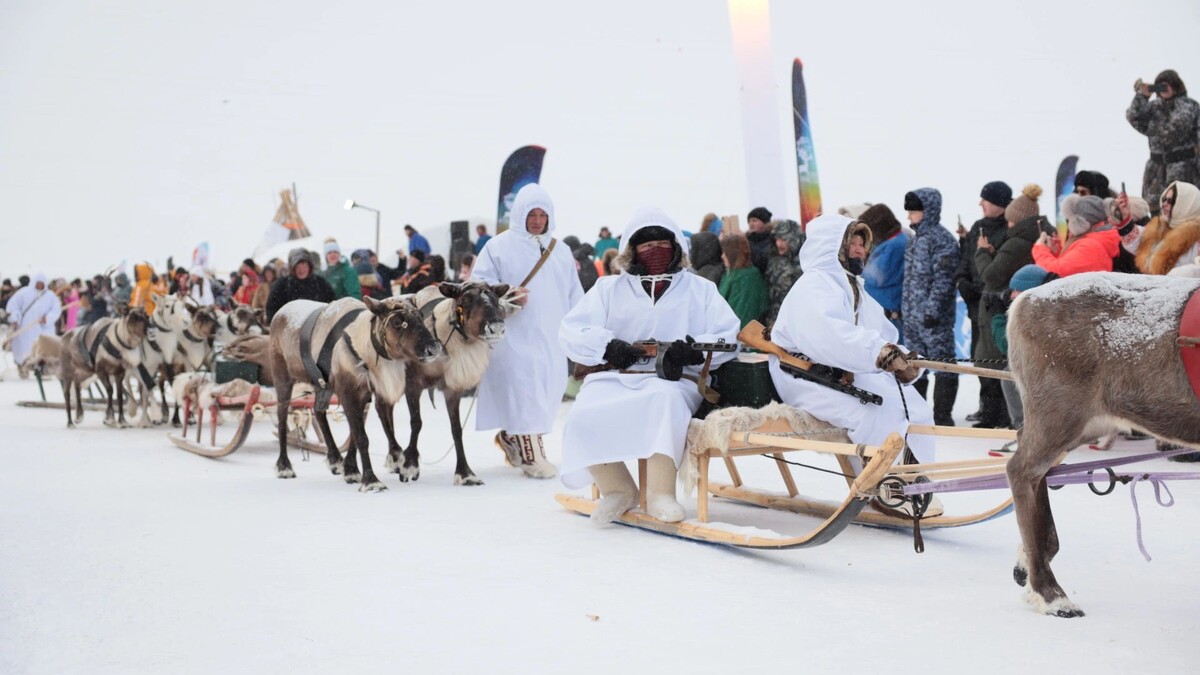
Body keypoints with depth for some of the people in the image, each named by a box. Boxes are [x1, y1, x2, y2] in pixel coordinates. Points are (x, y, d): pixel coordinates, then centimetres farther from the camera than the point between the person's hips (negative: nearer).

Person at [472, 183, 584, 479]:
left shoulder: (561, 251, 15)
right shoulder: (500, 246, 0)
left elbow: (574, 297, 17)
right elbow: (479, 282, -3)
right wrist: (506, 294, -19)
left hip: (551, 336, 5)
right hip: (515, 335, -5)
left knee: (549, 390, 7)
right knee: (523, 390, -11)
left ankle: (510, 436, 26)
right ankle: (531, 453, -8)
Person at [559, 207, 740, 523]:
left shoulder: (700, 289, 19)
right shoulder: (608, 289, 20)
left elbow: (729, 336, 6)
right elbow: (572, 331, 7)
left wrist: (695, 349, -15)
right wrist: (607, 346, -14)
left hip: (675, 380, -1)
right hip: (614, 378, 2)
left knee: (663, 399, -39)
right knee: (584, 417, -30)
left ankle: (660, 494, -32)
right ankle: (618, 489, -6)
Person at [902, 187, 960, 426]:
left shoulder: (941, 239, -10)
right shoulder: (917, 238, 17)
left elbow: (943, 280, -17)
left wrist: (932, 309, -21)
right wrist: (905, 308, 18)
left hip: (934, 317, -9)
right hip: (912, 315, 9)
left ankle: (942, 416, 2)